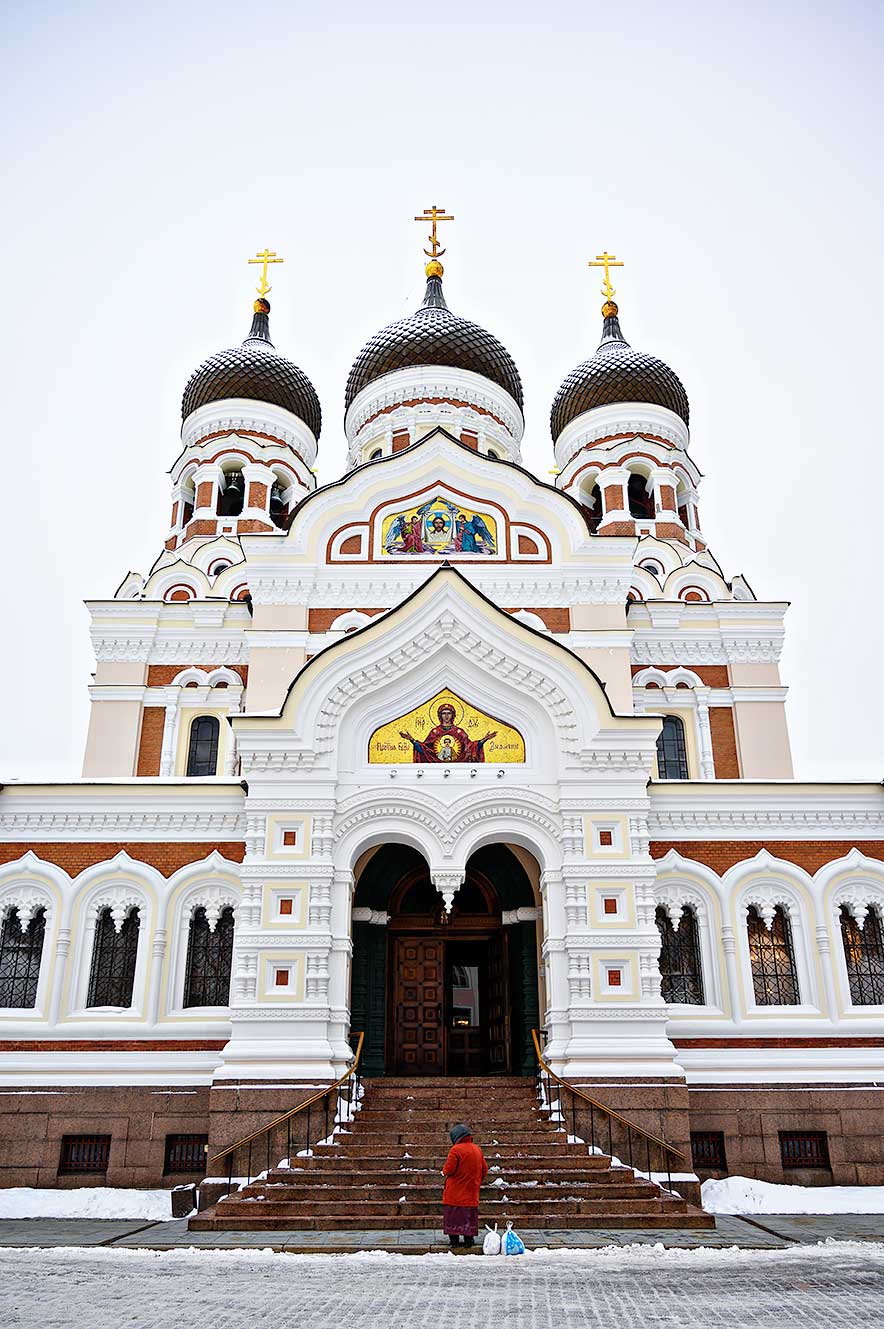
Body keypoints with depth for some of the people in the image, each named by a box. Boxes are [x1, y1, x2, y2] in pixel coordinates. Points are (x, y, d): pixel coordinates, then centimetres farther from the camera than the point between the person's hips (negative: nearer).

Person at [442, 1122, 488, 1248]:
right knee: (469, 1215, 12)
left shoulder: (456, 1149, -15)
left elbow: (449, 1169, -18)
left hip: (455, 1192, -5)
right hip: (471, 1191, 5)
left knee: (453, 1214, 5)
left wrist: (444, 1172, 4)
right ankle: (468, 1239, 13)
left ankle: (454, 1239, 5)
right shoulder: (477, 1149, 5)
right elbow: (484, 1169, 11)